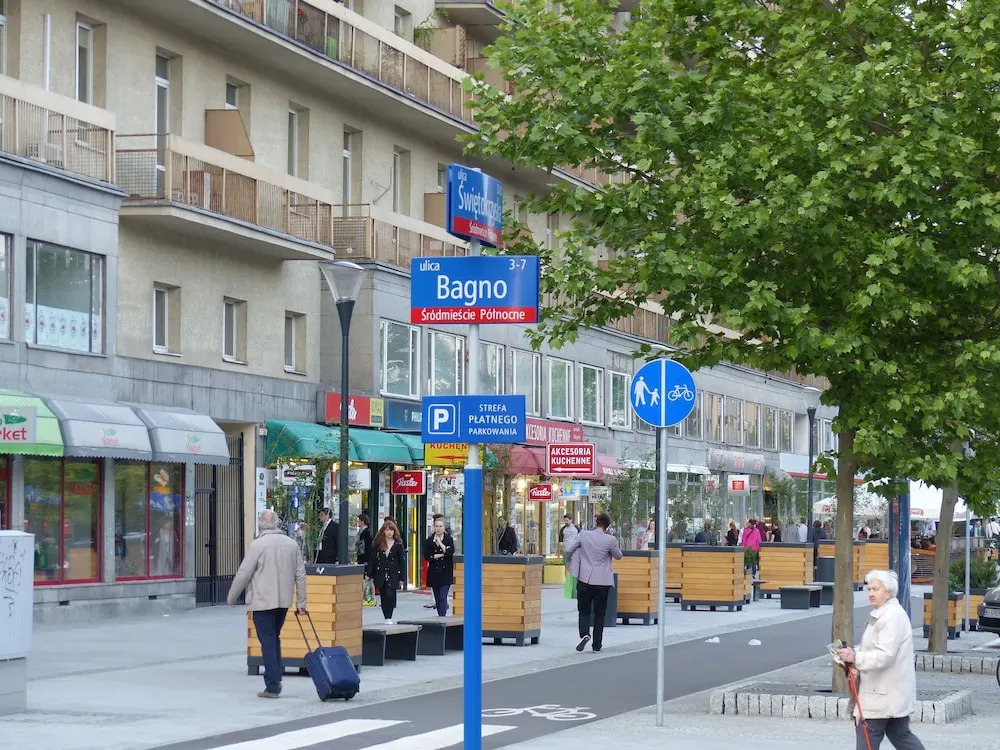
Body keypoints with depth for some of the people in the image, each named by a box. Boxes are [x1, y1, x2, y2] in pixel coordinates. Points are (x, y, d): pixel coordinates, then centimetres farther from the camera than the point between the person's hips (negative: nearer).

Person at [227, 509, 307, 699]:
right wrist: (301, 603, 14)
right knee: (275, 639, 20)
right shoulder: (292, 544, 7)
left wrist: (231, 598, 3)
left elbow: (243, 573, -10)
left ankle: (272, 686, -5)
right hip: (284, 601, 6)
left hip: (262, 601, -6)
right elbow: (300, 575, 9)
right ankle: (277, 678, 18)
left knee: (268, 642, -3)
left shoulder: (259, 544, -11)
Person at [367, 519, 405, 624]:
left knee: (390, 594, -16)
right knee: (383, 596, 6)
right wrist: (368, 573, 1)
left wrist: (401, 577, 1)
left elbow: (401, 561, 3)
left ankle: (389, 618, -6)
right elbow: (373, 559, 5)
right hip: (380, 573, 2)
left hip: (393, 574, -2)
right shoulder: (378, 543, 3)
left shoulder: (398, 544, 0)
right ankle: (387, 618, 16)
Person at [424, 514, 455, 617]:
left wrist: (440, 543, -12)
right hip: (434, 573, 3)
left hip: (446, 573, -3)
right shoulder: (429, 540, 6)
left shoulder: (449, 539, 2)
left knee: (443, 597, -14)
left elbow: (451, 552, -13)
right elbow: (426, 556, -1)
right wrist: (440, 555, -9)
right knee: (437, 599, 8)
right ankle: (441, 617, 19)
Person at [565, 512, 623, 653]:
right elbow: (618, 556, 6)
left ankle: (584, 634, -16)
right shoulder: (610, 540, -10)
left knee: (584, 610, 11)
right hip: (603, 582, -1)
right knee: (599, 613, 10)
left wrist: (570, 562, 17)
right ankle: (597, 645, 11)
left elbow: (569, 549, -2)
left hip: (585, 579, 1)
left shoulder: (583, 535, -4)